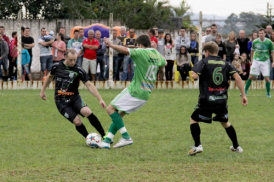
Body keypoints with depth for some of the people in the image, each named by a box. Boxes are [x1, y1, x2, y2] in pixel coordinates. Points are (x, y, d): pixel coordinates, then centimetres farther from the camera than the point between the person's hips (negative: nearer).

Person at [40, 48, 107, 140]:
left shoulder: (79, 70, -9)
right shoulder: (57, 66, -3)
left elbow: (89, 85, -9)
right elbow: (50, 76, 18)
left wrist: (100, 99, -17)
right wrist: (42, 91, 24)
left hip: (74, 98, 0)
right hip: (61, 102, 0)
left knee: (87, 112, -28)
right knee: (77, 121, -19)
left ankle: (104, 136, -19)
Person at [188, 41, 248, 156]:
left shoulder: (204, 62, -2)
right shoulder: (225, 63, 9)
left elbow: (194, 76, -17)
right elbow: (237, 78, -2)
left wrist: (193, 72, 8)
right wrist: (243, 95, 1)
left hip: (207, 100, -4)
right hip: (222, 100, 4)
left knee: (194, 120, 12)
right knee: (225, 122, 25)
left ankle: (197, 145, -3)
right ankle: (236, 146, 26)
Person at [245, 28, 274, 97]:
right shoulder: (255, 42, -4)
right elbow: (252, 51, 13)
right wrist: (251, 60, 13)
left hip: (265, 61, -1)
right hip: (256, 61, 1)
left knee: (267, 78, -6)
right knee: (251, 76, -2)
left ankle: (268, 93, 10)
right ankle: (245, 90, 11)